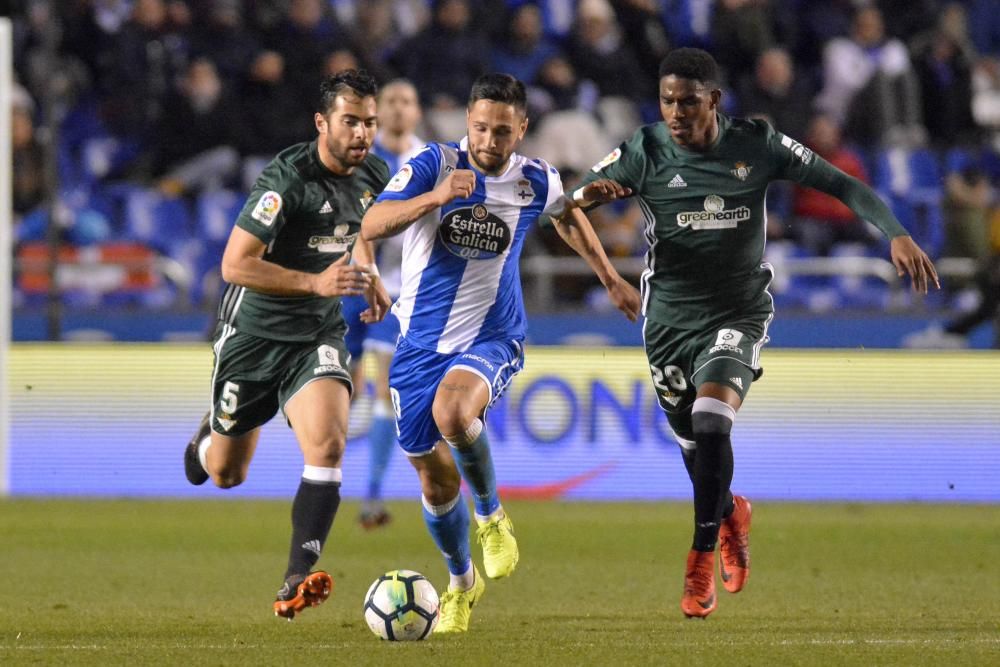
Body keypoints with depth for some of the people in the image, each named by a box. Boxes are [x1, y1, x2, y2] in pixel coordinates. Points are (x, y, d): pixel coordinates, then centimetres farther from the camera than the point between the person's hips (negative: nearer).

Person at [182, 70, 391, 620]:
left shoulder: (372, 176, -2)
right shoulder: (286, 179, -24)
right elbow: (235, 264, -27)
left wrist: (369, 277, 11)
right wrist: (317, 283, -33)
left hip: (318, 333, 4)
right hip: (254, 332, -4)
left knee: (327, 444, -23)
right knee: (225, 475, 12)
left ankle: (296, 584, -24)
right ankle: (207, 439, 52)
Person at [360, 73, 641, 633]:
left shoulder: (536, 182, -5)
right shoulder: (435, 165, -12)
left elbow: (568, 215, 20)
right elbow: (371, 226, -25)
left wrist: (611, 280, 26)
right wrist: (437, 196, -39)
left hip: (492, 339, -1)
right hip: (421, 342, 1)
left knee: (451, 411, -35)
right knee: (436, 480, 8)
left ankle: (493, 517, -9)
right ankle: (462, 582, 35)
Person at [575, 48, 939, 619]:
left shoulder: (757, 145, -9)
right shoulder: (645, 152, -11)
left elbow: (841, 185, -4)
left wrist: (897, 234, -17)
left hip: (738, 313, -2)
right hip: (671, 318, 2)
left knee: (711, 422, -25)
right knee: (694, 442, 13)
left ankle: (703, 560, -14)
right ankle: (730, 514, 49)